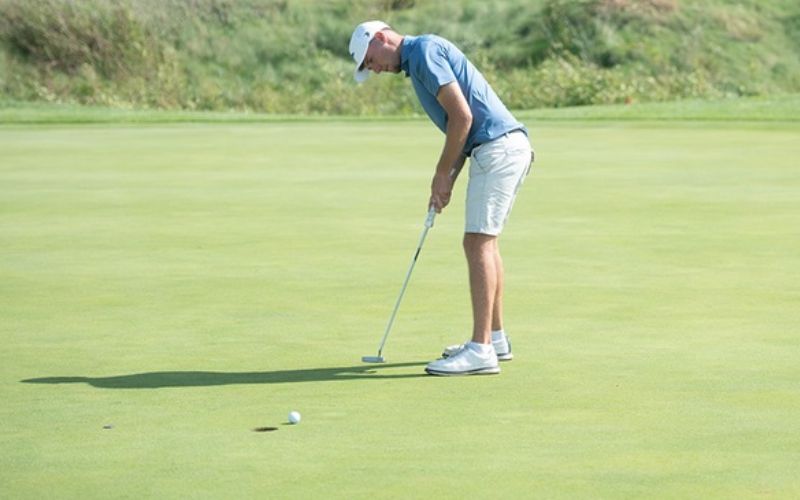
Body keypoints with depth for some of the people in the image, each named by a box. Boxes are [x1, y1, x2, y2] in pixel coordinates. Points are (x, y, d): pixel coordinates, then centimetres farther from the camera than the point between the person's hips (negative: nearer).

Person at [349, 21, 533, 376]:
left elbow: (462, 116, -17)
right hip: (507, 147, 11)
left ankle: (481, 350, -13)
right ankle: (495, 337, 25)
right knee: (483, 241, 18)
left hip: (498, 147, -11)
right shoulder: (421, 60, 22)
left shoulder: (424, 51, -9)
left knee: (478, 243, -11)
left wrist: (443, 174, -7)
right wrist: (446, 182, 13)